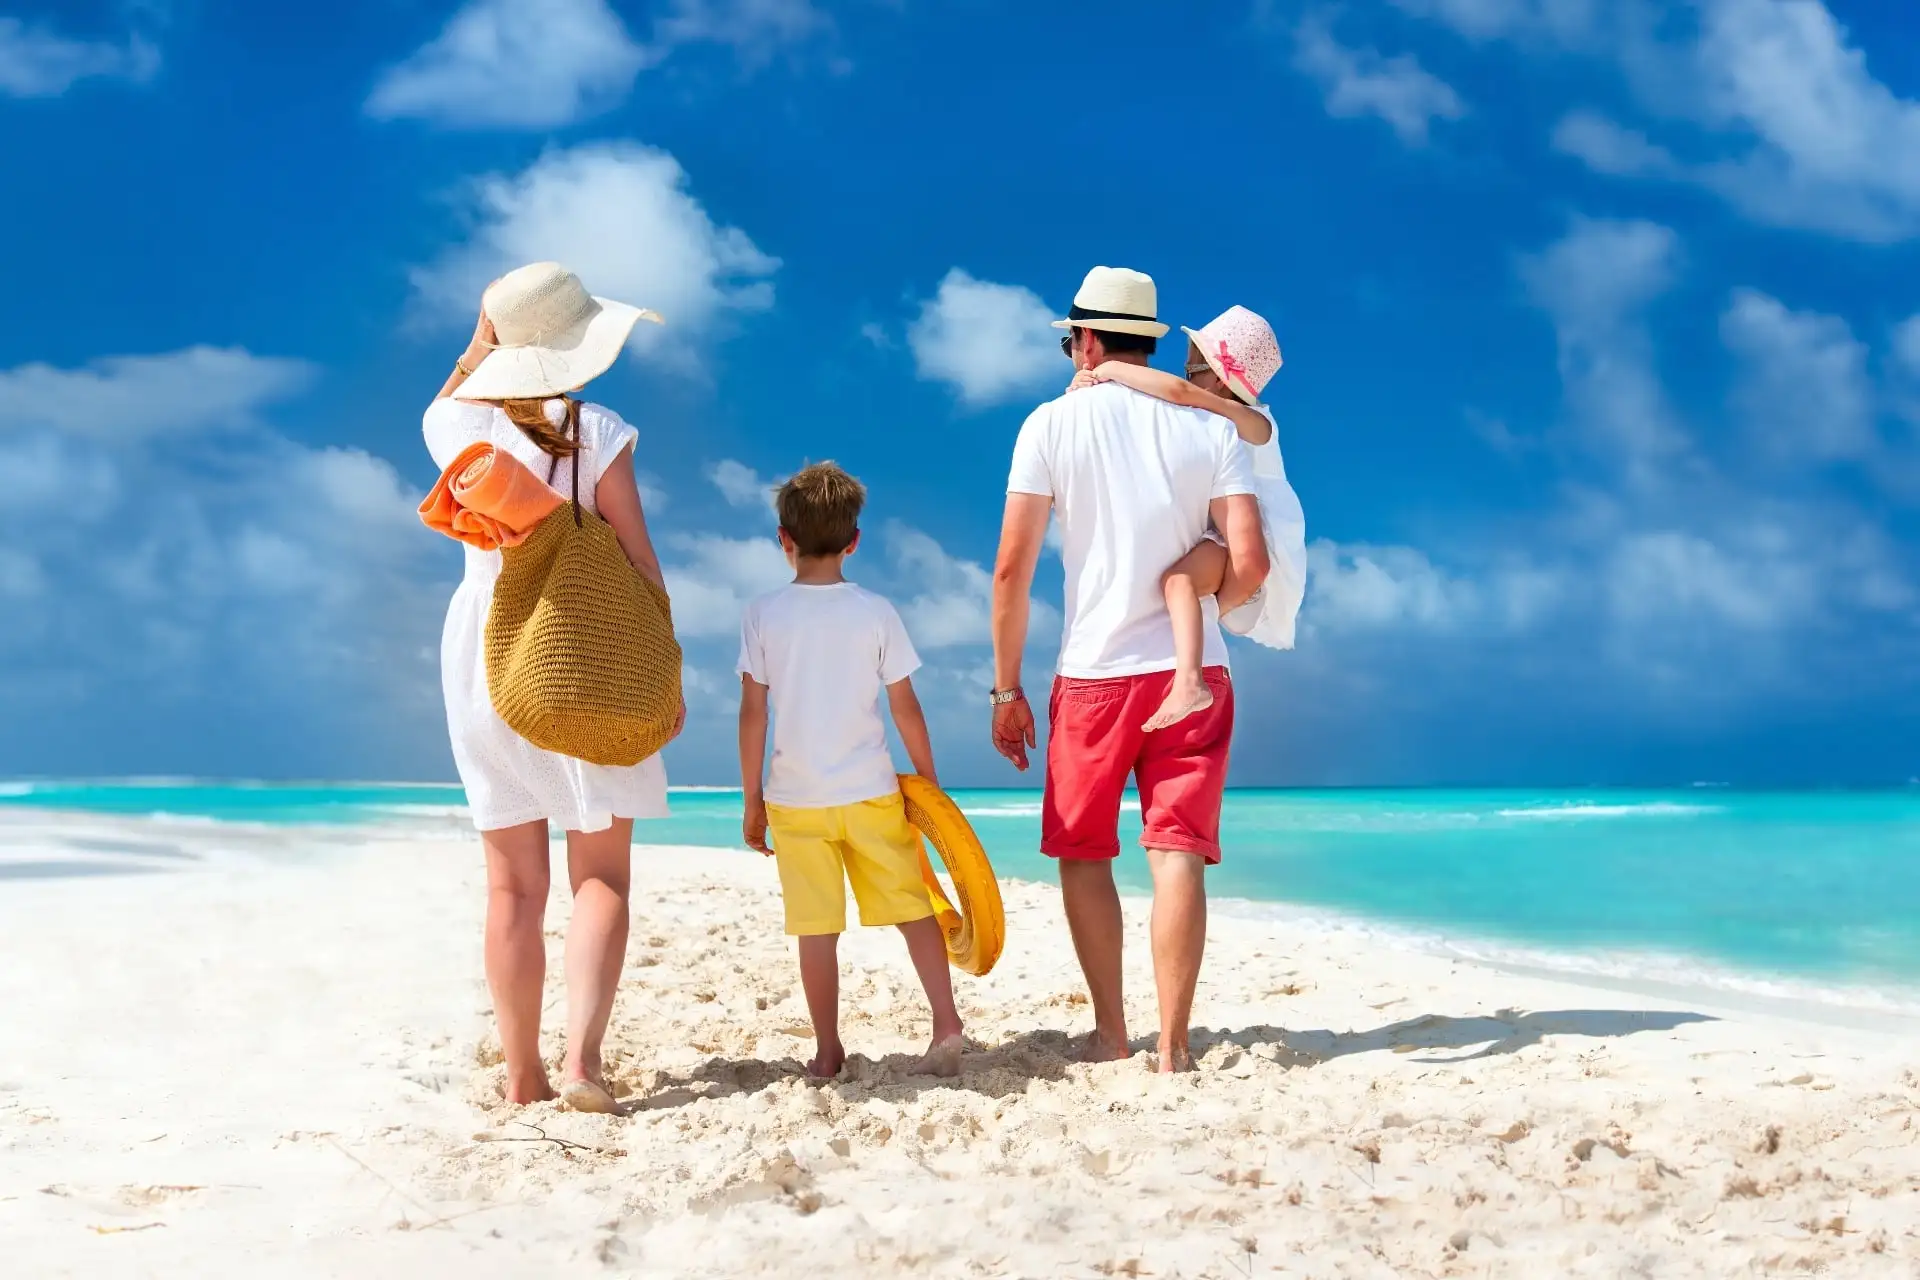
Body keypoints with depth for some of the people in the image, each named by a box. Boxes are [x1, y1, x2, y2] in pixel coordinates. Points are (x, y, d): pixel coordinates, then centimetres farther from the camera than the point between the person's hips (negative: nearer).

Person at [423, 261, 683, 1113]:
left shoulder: (454, 428, 1)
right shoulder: (597, 434, -9)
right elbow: (638, 560, -8)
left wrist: (479, 342, 16)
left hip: (485, 652, 4)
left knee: (514, 883, 8)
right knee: (601, 876, 3)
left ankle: (523, 1079, 11)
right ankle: (583, 1055, -14)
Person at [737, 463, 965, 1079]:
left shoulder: (763, 615, -3)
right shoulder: (877, 612, -2)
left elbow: (752, 713, -3)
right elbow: (906, 710, 0)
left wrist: (752, 800, 5)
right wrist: (930, 785, 11)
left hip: (795, 798, 0)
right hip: (871, 794, 0)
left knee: (817, 927, 4)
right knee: (913, 907, 9)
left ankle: (828, 1052, 9)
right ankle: (947, 1023, 0)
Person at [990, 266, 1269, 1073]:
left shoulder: (1052, 423, -1)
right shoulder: (1210, 428, 3)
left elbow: (1012, 566, -6)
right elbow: (1249, 562, -5)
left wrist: (1007, 687, 1)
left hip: (1094, 673, -1)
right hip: (1193, 672, 1)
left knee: (1083, 853, 14)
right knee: (1177, 853, 0)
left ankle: (1110, 1034, 16)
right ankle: (1173, 1048, -3)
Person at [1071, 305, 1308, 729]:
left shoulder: (1248, 421, -14)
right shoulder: (1202, 422, 15)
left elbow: (1178, 390, -31)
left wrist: (1111, 369, -22)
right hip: (1224, 540, 11)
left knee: (1178, 577, -37)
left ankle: (1188, 682, -52)